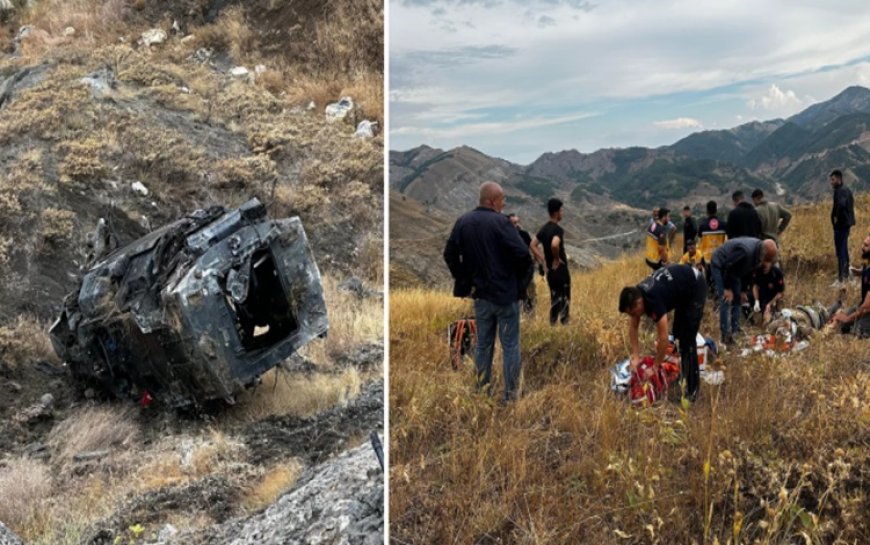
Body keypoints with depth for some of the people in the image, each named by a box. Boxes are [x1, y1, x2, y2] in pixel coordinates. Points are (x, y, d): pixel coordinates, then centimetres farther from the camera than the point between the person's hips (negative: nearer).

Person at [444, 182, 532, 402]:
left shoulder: (463, 222, 2)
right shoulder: (501, 222, -16)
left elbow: (450, 254, 5)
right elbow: (523, 254, -21)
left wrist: (464, 279, 9)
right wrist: (518, 275, -2)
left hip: (480, 293, 5)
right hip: (505, 293, -5)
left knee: (483, 344, 16)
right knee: (510, 345, 5)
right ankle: (511, 394, 8)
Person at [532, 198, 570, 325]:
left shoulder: (544, 229, 8)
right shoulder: (558, 230, -17)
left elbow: (533, 245, 9)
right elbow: (554, 244, -36)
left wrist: (544, 260, 7)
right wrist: (557, 259, -19)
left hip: (550, 271, 8)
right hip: (560, 270, -8)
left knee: (554, 300, 15)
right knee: (564, 300, 1)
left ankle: (552, 325, 18)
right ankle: (564, 324, 3)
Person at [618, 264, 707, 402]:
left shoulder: (654, 300, -36)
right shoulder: (636, 295, -14)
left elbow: (663, 338, -33)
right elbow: (633, 327, -4)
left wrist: (654, 368, -24)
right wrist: (635, 356, -11)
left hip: (695, 287, -8)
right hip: (682, 289, 8)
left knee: (687, 340, -11)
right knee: (677, 334, 14)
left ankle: (691, 389, -5)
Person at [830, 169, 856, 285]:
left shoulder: (840, 191, -17)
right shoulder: (847, 190, 14)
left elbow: (840, 204, -35)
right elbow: (851, 202, 28)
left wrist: (836, 217, -21)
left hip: (841, 224, -10)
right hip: (847, 222, 10)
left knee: (840, 251, -9)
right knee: (844, 249, 19)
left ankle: (840, 280, -10)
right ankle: (846, 275, 29)